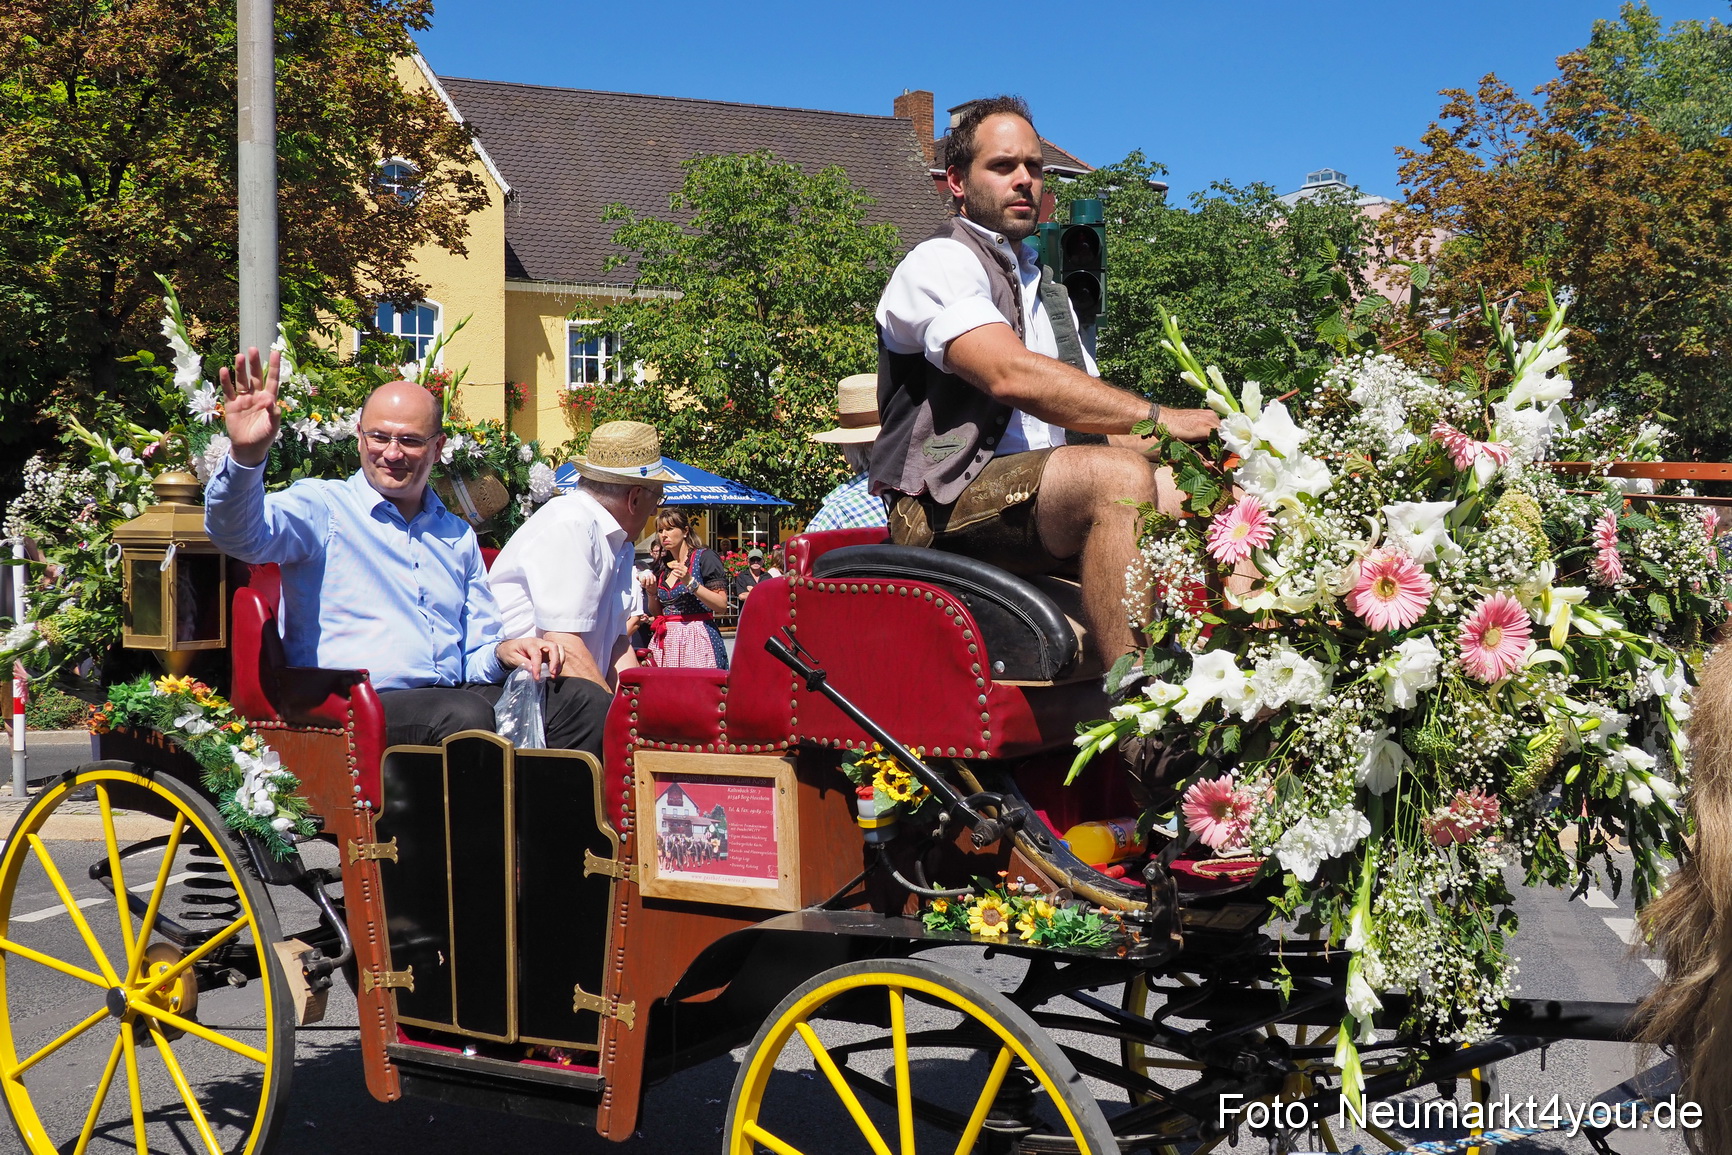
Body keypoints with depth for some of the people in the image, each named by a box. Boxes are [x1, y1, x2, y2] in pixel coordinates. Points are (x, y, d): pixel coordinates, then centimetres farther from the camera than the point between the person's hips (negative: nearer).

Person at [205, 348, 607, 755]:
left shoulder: (458, 536, 23)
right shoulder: (322, 506, 6)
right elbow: (241, 533, -15)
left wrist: (503, 652, 2)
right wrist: (245, 456, -35)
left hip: (453, 697, 6)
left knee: (585, 701, -18)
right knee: (465, 714, -36)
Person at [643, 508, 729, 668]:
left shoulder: (704, 557, -2)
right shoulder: (662, 566, 16)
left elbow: (722, 604, -11)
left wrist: (690, 582, -17)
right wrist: (651, 592, 5)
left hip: (696, 639, -6)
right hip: (665, 641, 6)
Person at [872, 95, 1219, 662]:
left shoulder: (1047, 292, 29)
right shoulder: (940, 262, -2)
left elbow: (1092, 402, 21)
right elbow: (1011, 375, -20)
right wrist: (1158, 418, -21)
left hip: (1043, 497, 9)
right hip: (947, 506, -9)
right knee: (1116, 474, -33)